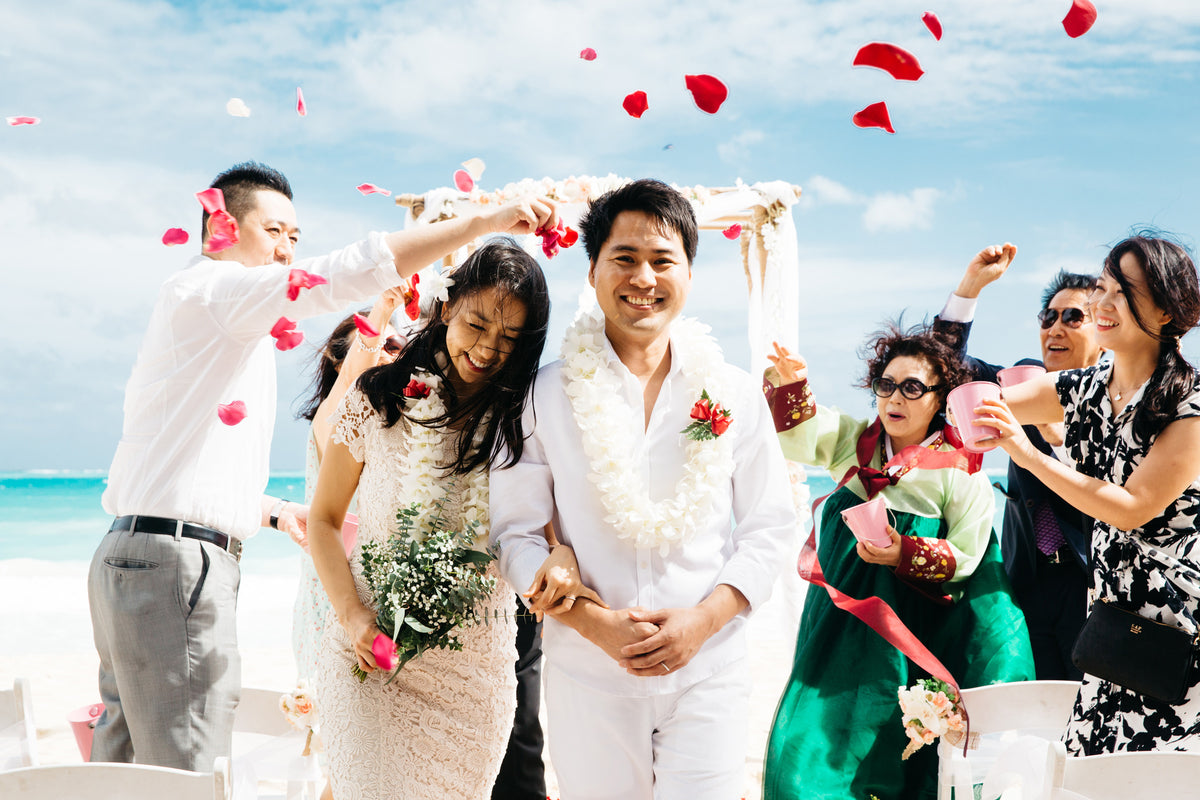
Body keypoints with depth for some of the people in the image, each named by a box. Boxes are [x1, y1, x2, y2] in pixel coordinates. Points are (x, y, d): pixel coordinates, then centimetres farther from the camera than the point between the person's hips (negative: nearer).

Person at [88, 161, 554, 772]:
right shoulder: (209, 287, -7)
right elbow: (353, 271, -21)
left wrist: (276, 511, 32)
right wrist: (485, 222, -19)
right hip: (176, 561, -11)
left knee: (125, 772, 12)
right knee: (187, 780, -9)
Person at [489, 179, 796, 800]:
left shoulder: (734, 395, 3)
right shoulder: (545, 395, -1)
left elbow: (769, 526, 5)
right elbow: (515, 532, -1)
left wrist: (703, 619, -9)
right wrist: (593, 621, -13)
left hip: (709, 672, 1)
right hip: (586, 674, 0)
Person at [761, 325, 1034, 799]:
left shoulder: (961, 472, -4)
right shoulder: (852, 440, 8)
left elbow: (965, 557, -6)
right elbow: (796, 436, -4)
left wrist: (904, 554, -21)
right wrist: (789, 385, -22)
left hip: (911, 629, -3)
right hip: (842, 616, 4)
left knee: (880, 750, -1)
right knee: (817, 740, 1)